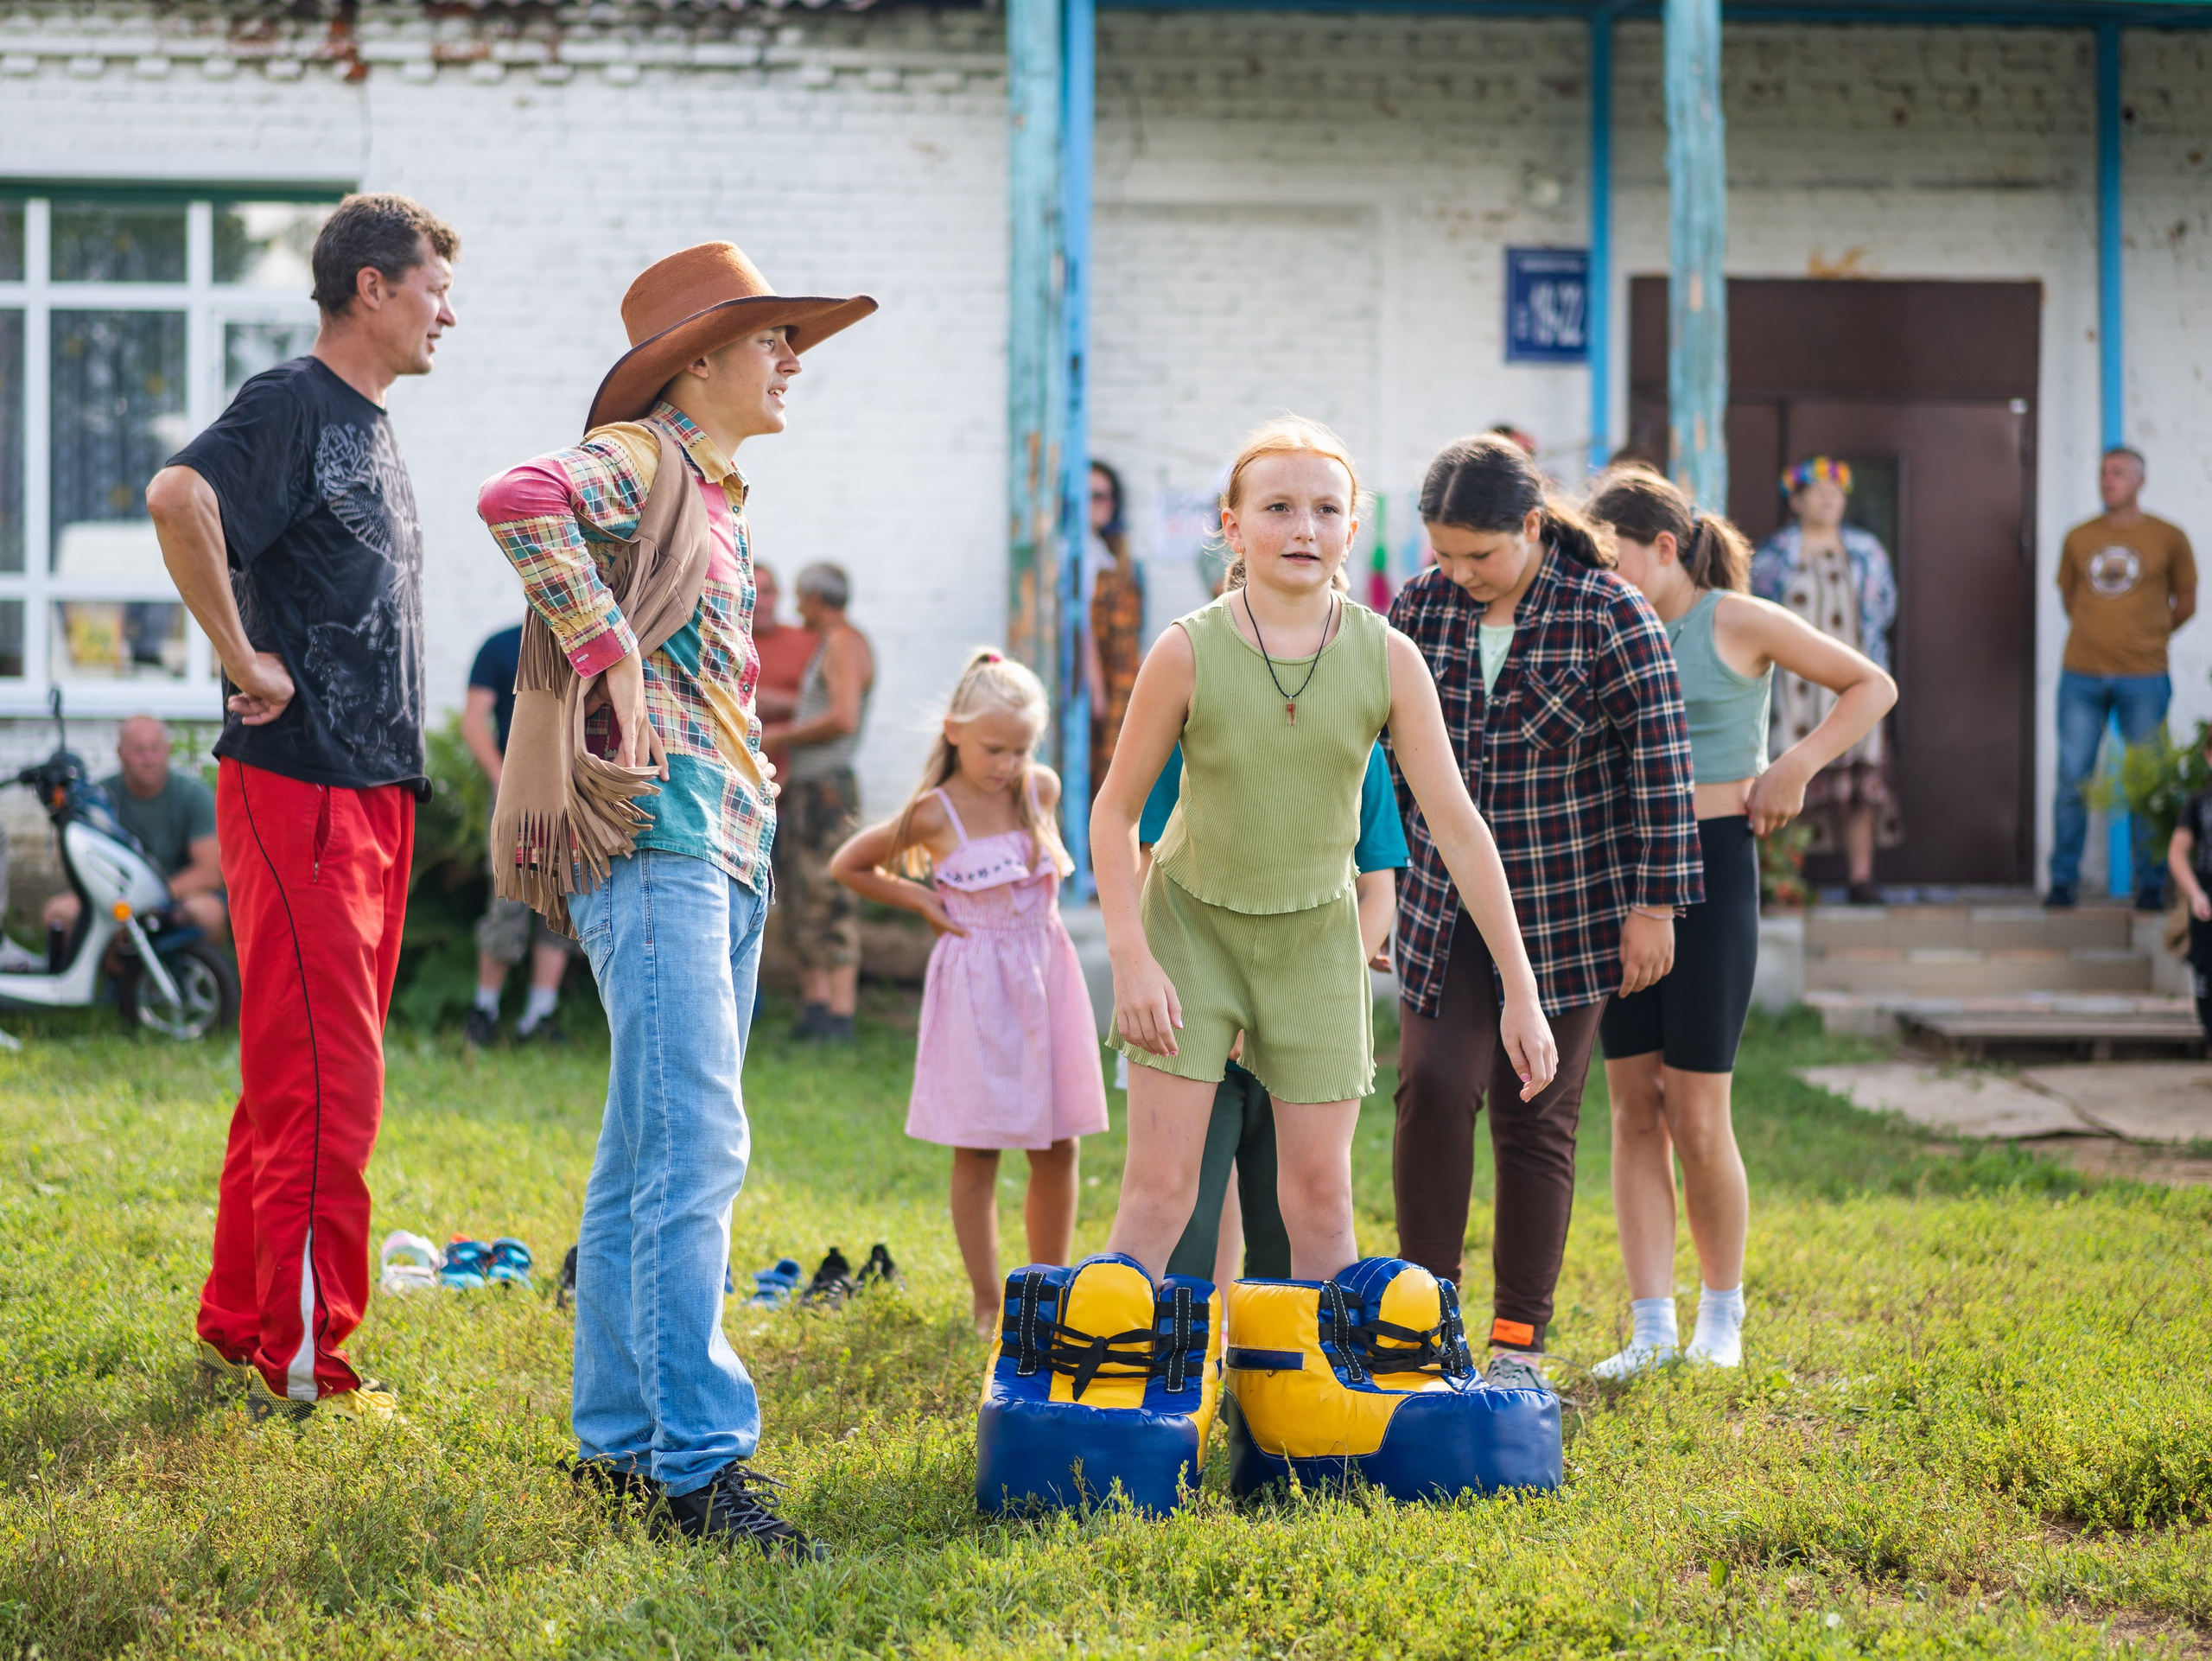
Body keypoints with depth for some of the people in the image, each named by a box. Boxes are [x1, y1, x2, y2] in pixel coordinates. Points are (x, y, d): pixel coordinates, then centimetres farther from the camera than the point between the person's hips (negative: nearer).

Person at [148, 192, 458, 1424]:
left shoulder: (373, 431, 18)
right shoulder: (293, 406, -10)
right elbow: (179, 497, -30)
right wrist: (244, 661, -23)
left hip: (375, 791, 9)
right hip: (299, 784, -9)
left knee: (304, 1079, 14)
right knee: (326, 1083, -9)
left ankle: (241, 1329, 23)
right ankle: (301, 1364, -5)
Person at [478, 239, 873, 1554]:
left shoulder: (721, 500, 22)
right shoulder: (637, 460, -6)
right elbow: (519, 499, -27)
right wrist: (610, 654, -22)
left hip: (728, 843, 10)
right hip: (654, 836, -10)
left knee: (655, 1159, 12)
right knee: (694, 1149, -15)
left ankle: (620, 1436, 17)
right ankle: (697, 1459, -16)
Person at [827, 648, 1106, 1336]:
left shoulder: (1042, 788, 3)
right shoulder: (936, 812, -10)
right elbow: (847, 866, 2)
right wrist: (923, 901, -1)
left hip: (1047, 975, 5)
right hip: (976, 990, -4)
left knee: (1057, 1149, 7)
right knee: (977, 1152, 0)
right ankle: (987, 1306, 8)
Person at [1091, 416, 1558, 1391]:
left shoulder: (1387, 660, -12)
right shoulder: (1189, 653, -16)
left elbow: (1457, 825, -9)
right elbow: (1115, 811, -6)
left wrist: (1521, 992, -9)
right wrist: (1131, 958, -14)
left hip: (1314, 934, 2)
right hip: (1192, 920, -2)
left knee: (1319, 1192, 2)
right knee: (1161, 1185, -8)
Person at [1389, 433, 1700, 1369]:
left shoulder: (1609, 616, -10)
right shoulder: (1419, 608, 1)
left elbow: (1659, 764, -8)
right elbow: (1390, 756, 11)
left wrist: (1652, 906, -9)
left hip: (1566, 908, -2)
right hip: (1442, 903, 3)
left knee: (1535, 1116, 2)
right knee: (1433, 1086, -12)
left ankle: (1520, 1336, 12)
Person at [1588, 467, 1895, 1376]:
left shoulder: (1739, 624, -4)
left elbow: (1872, 687, 3)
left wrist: (1796, 766, -9)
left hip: (1709, 863, -5)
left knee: (1696, 1117, -3)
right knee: (1632, 1107, 1)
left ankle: (1721, 1313, 15)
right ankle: (1651, 1327, 2)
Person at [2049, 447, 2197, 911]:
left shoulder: (2168, 539, 2)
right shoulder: (2078, 538, 8)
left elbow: (2185, 604, 10)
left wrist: (2148, 637, 11)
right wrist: (2096, 634, 12)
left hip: (2143, 677, -2)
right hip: (2081, 676, 2)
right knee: (2072, 780, 0)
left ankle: (2150, 885, 8)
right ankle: (2063, 881, 8)